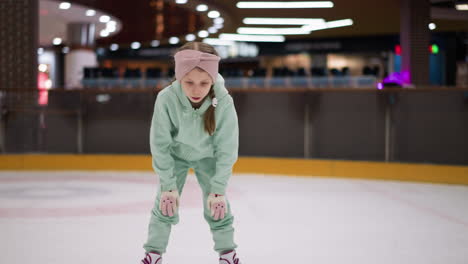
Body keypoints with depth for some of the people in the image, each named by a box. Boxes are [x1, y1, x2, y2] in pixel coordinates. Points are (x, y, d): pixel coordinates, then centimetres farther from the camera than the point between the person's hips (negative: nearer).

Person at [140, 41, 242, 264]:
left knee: (217, 204, 0)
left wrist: (218, 189, -21)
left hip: (208, 156, 0)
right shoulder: (166, 98, -36)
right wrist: (168, 185, -20)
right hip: (175, 155, 0)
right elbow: (160, 145, -24)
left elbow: (227, 149, -24)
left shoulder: (224, 102, -36)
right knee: (166, 201, -4)